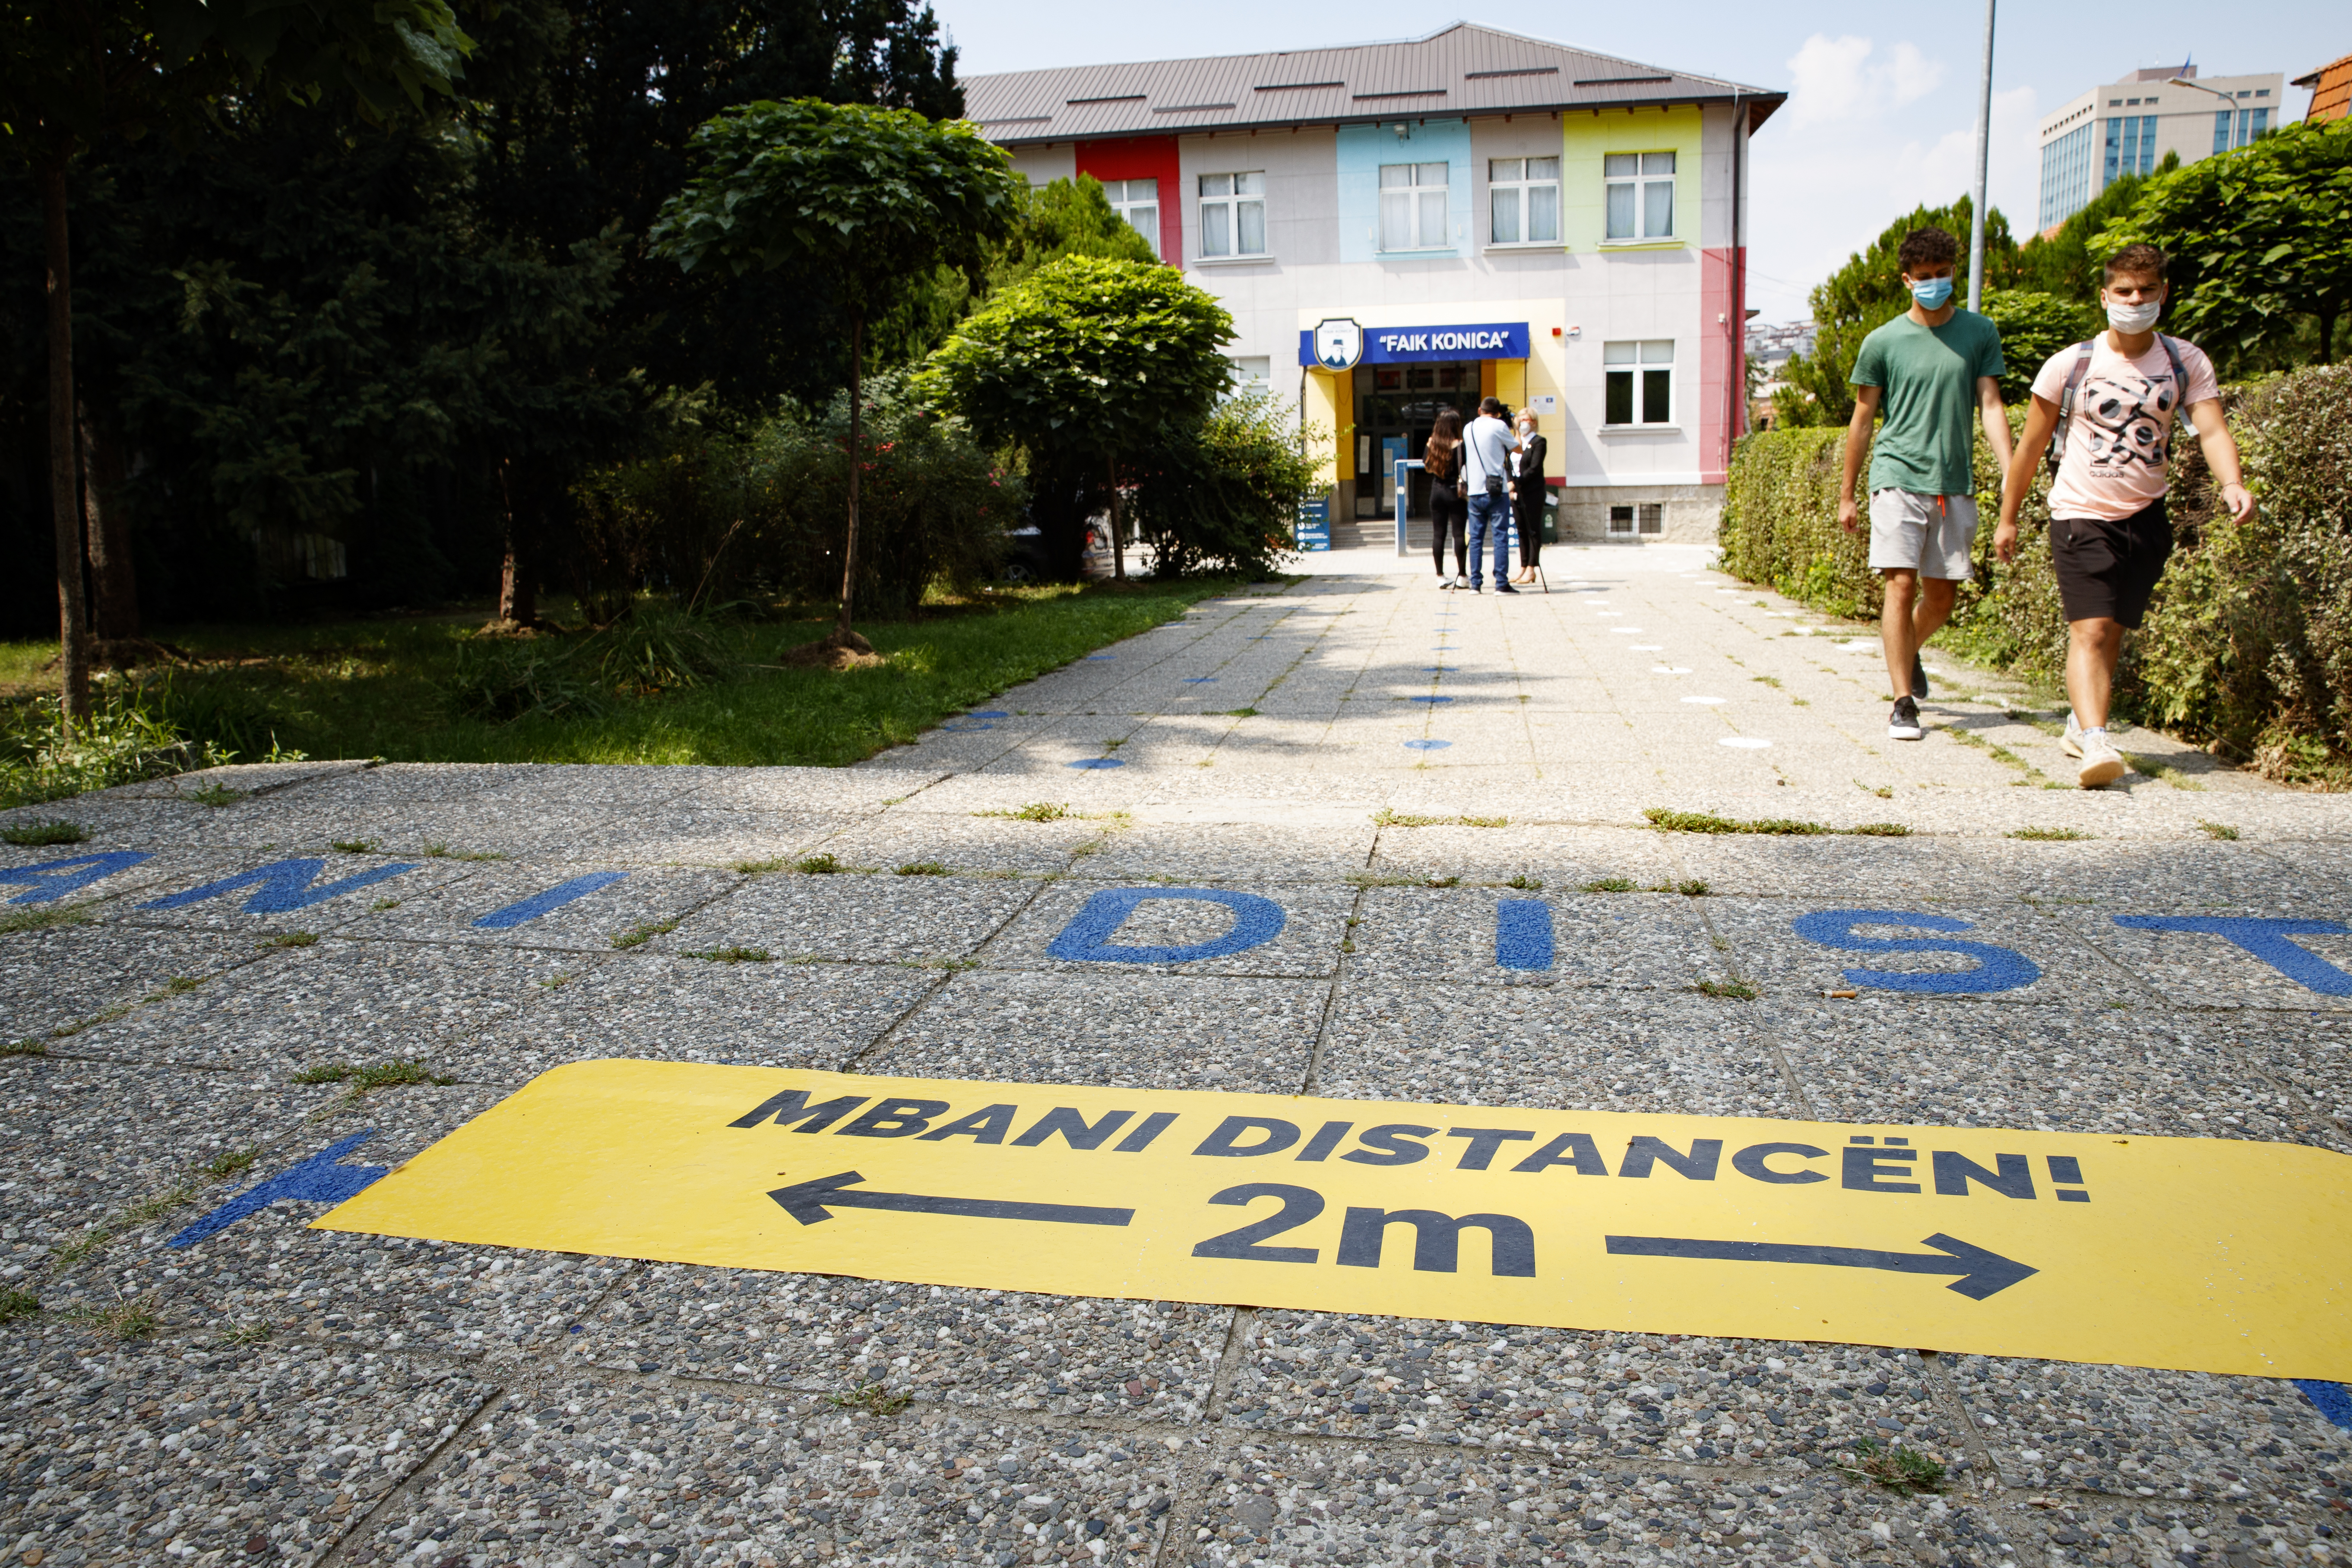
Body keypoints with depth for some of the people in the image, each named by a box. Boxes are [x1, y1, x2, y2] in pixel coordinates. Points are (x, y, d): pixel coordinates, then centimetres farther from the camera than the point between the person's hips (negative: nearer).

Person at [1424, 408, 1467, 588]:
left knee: (1438, 534, 6)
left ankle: (1440, 576, 8)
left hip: (1436, 492, 5)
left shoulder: (1431, 444, 1)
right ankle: (1462, 576, 2)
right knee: (1459, 533, 0)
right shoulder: (1460, 446, -13)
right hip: (1455, 492, -4)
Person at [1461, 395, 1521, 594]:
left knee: (1476, 538, 7)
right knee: (1501, 537, -2)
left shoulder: (1468, 428, 11)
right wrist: (1515, 428, 20)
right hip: (1497, 491, -5)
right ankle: (1502, 584, -5)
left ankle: (1475, 583, 6)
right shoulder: (1499, 426, -5)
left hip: (1475, 492, 5)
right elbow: (1517, 448, 5)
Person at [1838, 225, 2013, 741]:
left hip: (1955, 483, 3)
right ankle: (1904, 703, -10)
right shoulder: (1883, 342, 2)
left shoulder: (1980, 334, 8)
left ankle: (1909, 654, 40)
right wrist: (1846, 494, 9)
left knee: (1942, 597, 8)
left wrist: (2013, 478, -5)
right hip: (1899, 475, -3)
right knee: (1902, 585, -13)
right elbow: (1862, 421, 8)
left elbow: (1990, 407, 6)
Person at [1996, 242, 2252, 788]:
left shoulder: (2187, 363, 3)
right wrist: (2008, 518, 6)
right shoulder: (2070, 365, -3)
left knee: (2114, 632, 9)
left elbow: (2212, 430, -8)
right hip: (2081, 516, -3)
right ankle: (2096, 743, -28)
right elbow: (2031, 445, 4)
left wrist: (2232, 483, -27)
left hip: (2146, 518, 3)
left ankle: (2081, 724, 28)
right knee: (2090, 629, -17)